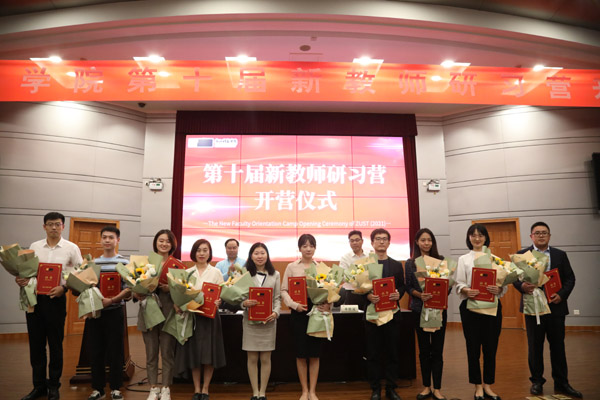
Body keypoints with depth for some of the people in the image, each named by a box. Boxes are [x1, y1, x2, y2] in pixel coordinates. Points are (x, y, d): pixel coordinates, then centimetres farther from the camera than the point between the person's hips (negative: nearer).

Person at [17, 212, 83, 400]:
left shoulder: (71, 248, -1)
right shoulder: (34, 246, 9)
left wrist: (64, 287, -14)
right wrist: (21, 280, -7)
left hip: (56, 299, -3)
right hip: (33, 298, 3)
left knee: (55, 345, 6)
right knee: (36, 344, 10)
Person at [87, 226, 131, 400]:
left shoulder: (124, 262, -2)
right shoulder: (93, 262, 10)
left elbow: (129, 289, -8)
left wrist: (112, 300, -19)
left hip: (114, 312, -3)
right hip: (94, 311, 3)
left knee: (115, 350, 4)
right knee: (96, 350, 10)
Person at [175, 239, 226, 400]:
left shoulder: (216, 272, 3)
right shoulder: (186, 272, 8)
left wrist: (218, 302, -22)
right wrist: (177, 305, -13)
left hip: (210, 316, -1)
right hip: (191, 316, 2)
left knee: (209, 354, 1)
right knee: (193, 354, 6)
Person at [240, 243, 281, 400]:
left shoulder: (275, 275, 6)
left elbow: (277, 298, 5)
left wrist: (276, 312, -11)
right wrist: (244, 303, -20)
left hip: (268, 320, 1)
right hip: (250, 320, -1)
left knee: (266, 358, 7)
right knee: (252, 358, 7)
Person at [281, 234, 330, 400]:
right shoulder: (291, 267, 1)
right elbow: (284, 290, 0)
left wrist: (328, 304, -13)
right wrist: (294, 305, -14)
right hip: (299, 313, -1)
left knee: (315, 353, 7)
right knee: (301, 353, 6)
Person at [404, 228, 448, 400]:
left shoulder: (440, 260, 3)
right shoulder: (410, 263, 2)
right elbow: (408, 287, 0)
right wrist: (420, 295, -18)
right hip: (419, 310, 0)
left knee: (437, 349, 4)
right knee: (424, 349, 10)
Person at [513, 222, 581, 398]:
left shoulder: (560, 255, 7)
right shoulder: (522, 255, 2)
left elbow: (570, 278, 5)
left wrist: (562, 294, -10)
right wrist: (522, 286, -22)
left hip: (555, 306, 2)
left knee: (558, 346, 9)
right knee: (534, 347, 8)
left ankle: (561, 383, 22)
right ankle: (537, 381, 21)